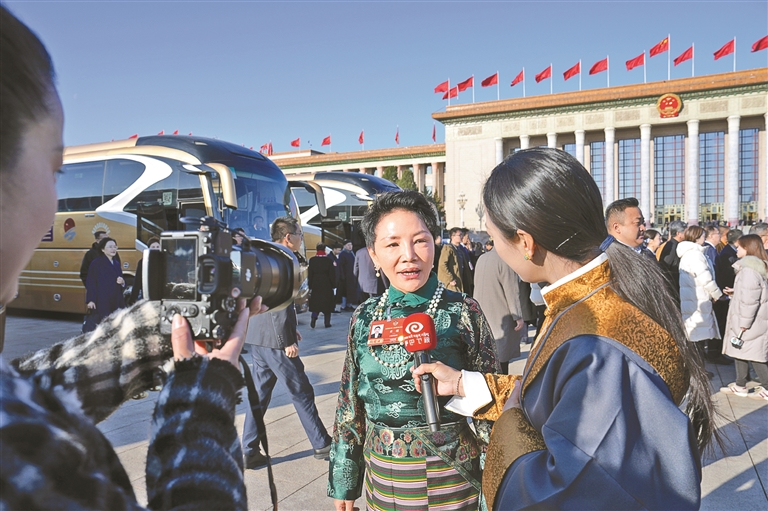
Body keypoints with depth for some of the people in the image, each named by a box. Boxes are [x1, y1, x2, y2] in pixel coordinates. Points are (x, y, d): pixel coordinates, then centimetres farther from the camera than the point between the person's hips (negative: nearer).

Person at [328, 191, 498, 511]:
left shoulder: (463, 312, -12)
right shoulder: (364, 318, -2)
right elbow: (349, 406, 6)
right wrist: (342, 484, 10)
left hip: (449, 479, -3)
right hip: (383, 479, 3)